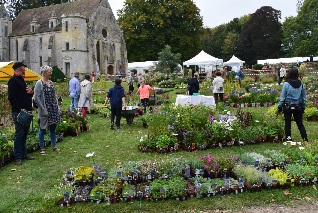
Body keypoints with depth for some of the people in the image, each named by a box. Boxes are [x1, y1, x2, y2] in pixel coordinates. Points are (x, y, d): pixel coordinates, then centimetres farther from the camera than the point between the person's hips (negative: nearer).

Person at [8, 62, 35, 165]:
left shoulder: (21, 80, 19)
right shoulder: (13, 80, -9)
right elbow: (11, 97, -17)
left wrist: (31, 92, 3)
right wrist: (19, 110, -22)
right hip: (18, 112, -9)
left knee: (24, 134, 13)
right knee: (19, 134, -3)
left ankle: (23, 154, 23)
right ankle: (18, 157, 4)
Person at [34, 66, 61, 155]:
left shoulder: (51, 82, 10)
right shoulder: (39, 83, -10)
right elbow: (36, 98, -14)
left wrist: (57, 107, 10)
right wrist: (43, 110, -17)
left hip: (54, 109, 6)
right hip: (45, 110, -6)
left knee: (53, 128, 14)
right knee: (43, 129, 4)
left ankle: (54, 146, 25)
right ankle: (42, 148, 14)